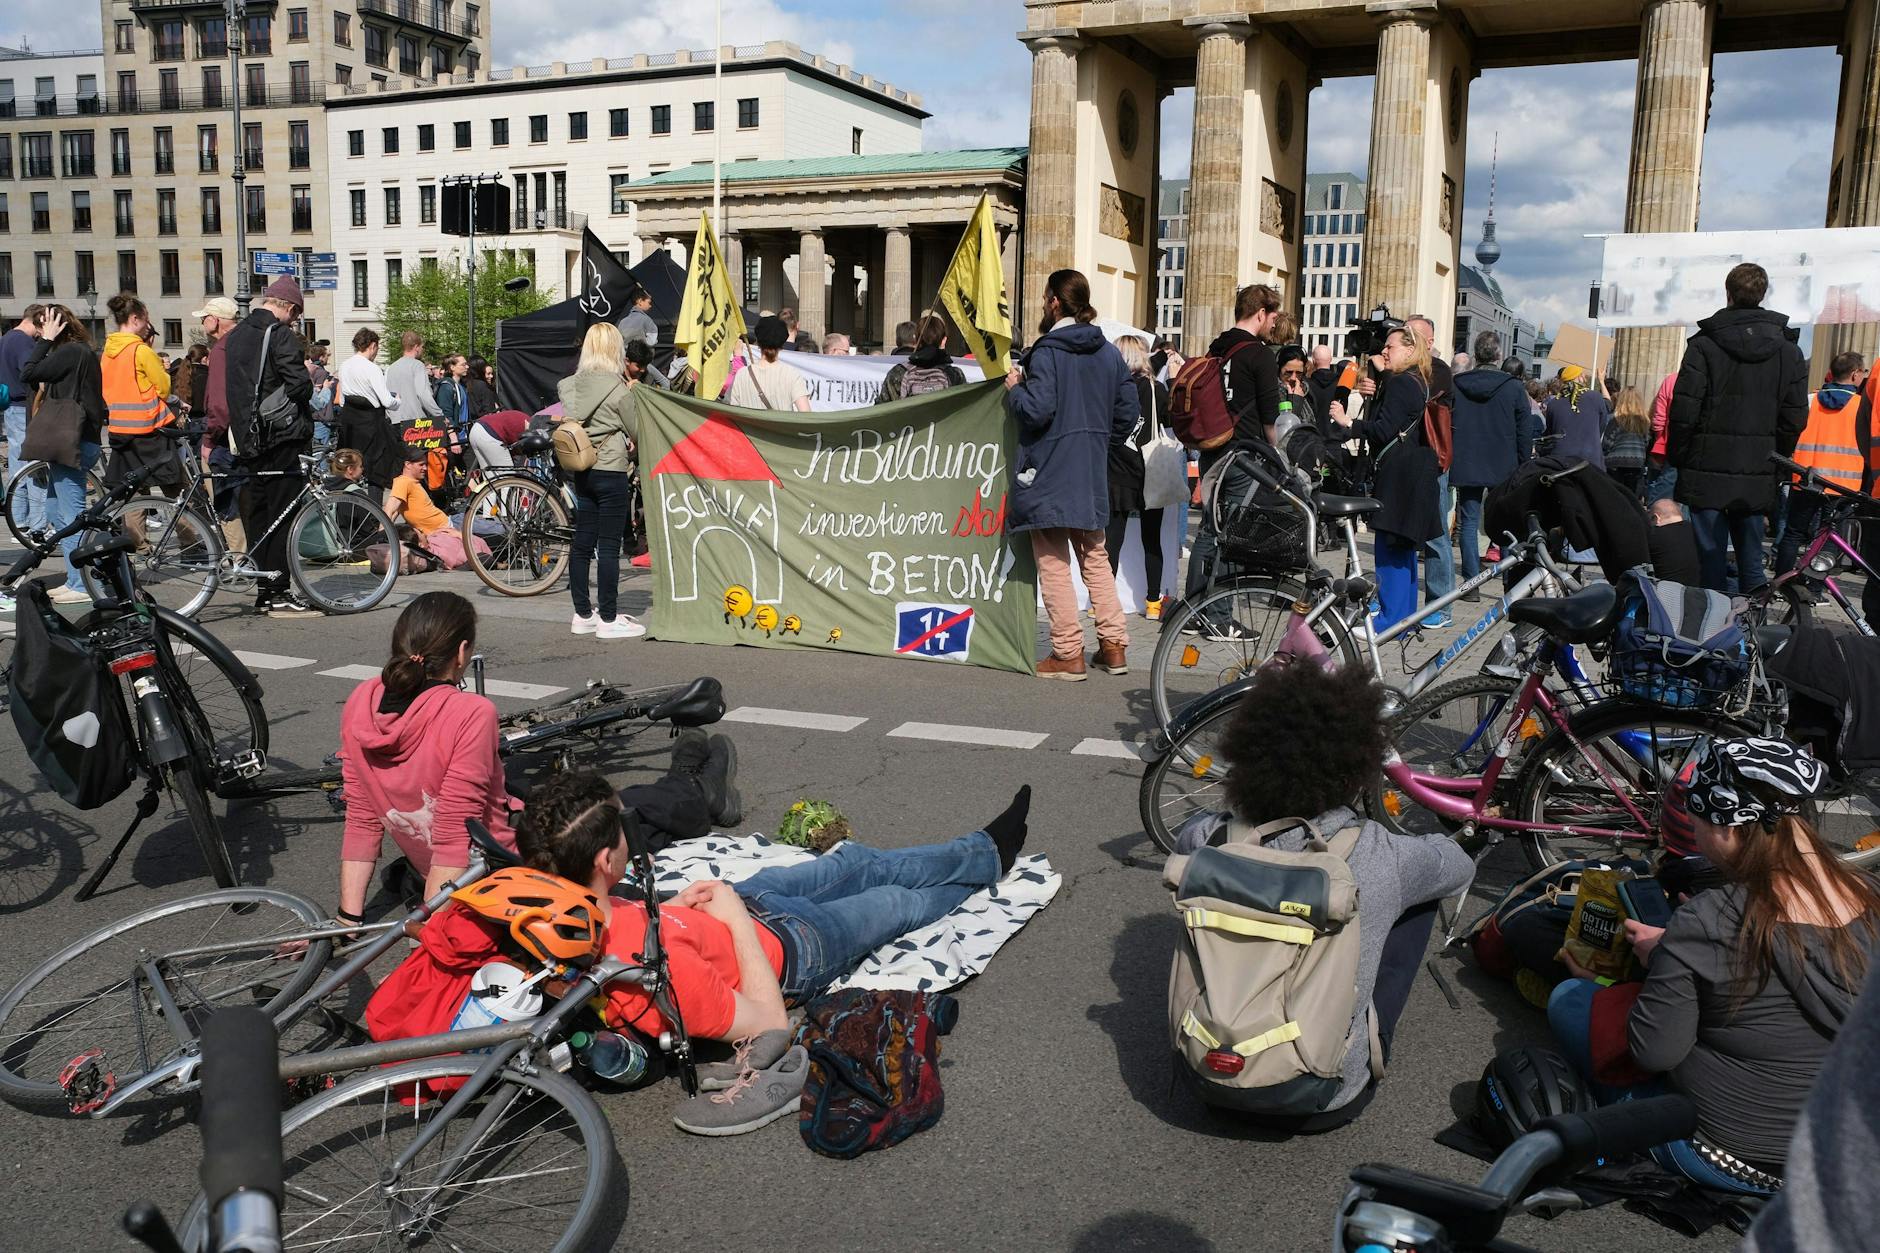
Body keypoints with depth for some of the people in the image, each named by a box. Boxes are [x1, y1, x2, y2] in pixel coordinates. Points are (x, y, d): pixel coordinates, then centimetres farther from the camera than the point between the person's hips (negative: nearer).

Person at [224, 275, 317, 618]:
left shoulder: (236, 335, 16)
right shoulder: (279, 334, -11)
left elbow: (233, 387, 19)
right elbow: (298, 384, -18)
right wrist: (309, 379, 2)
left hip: (246, 438, 8)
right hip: (280, 438, -8)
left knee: (256, 513, 11)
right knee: (282, 515, -5)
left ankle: (263, 589, 16)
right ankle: (279, 594, -4)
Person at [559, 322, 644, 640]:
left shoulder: (570, 386, 4)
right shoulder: (618, 389, -13)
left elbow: (570, 421, 13)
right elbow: (637, 432, -5)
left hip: (580, 471, 6)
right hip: (611, 472, -6)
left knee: (582, 545, 10)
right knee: (609, 547, -2)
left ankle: (583, 615, 18)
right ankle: (609, 620, 2)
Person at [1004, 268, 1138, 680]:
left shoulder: (1047, 351, -12)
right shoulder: (1108, 352, 8)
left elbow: (1036, 410, -20)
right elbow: (1128, 410, 9)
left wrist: (1014, 388, -1)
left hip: (1050, 473, -6)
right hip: (1092, 475, 7)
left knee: (1054, 563, 0)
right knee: (1095, 558, 16)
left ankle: (1068, 654, 0)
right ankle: (1114, 646, 16)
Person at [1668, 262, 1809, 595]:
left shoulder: (1704, 345, -6)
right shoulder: (1789, 352, 6)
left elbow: (1684, 410, -9)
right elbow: (1795, 418, 5)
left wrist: (1677, 457, 2)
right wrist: (1775, 463, 15)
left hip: (1706, 471, -3)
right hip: (1757, 477, 3)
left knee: (1711, 555, 1)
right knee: (1751, 558, 11)